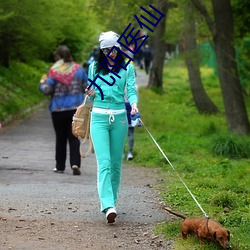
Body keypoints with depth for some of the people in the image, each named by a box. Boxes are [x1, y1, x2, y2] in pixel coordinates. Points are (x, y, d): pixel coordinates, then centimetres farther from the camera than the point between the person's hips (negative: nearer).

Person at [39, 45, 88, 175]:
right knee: (74, 137, 3)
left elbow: (47, 90, -11)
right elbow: (86, 87, 5)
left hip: (58, 109, -2)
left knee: (60, 138, 10)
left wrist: (42, 83, 9)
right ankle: (75, 163, -14)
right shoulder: (78, 69, 1)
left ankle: (60, 166, 16)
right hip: (76, 108, 2)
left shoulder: (54, 71, -9)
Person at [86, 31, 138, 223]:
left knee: (116, 163, 7)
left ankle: (111, 200, 22)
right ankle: (108, 206, -23)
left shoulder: (127, 68, 6)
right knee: (104, 162, -13)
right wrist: (91, 94, -8)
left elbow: (131, 90, -2)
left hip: (119, 117, 1)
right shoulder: (95, 67, 9)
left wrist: (134, 104, -22)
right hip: (99, 117, -1)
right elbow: (92, 93, 16)